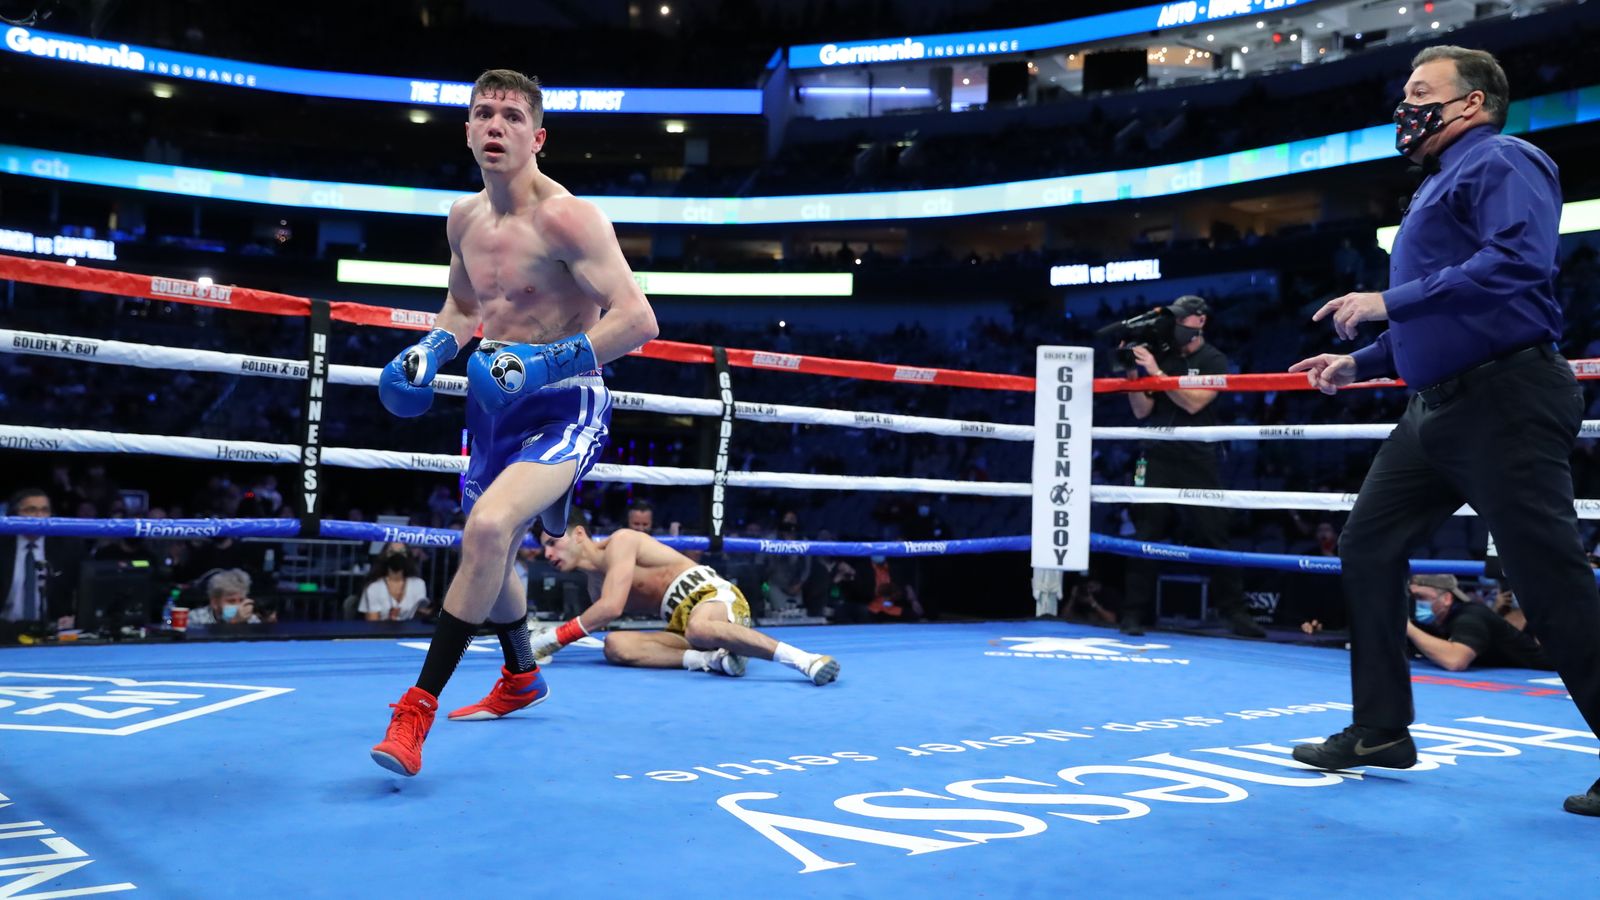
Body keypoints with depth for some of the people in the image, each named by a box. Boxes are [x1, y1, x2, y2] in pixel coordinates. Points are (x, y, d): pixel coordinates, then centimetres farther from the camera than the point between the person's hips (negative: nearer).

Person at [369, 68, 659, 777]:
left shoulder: (565, 217, -18)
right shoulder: (464, 219, 5)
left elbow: (638, 320, -25)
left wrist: (543, 362, -31)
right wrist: (432, 348, 3)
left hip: (562, 406, -8)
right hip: (494, 404, 8)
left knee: (488, 528, -30)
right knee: (489, 555, 20)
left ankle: (419, 706, -18)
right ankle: (521, 677, 46)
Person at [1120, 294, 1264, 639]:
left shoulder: (1214, 361, 1)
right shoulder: (1159, 355, 9)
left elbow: (1194, 402, -14)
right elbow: (1142, 411, 6)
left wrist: (1155, 372, -16)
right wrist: (1132, 372, -7)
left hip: (1198, 463, -2)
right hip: (1158, 459, 2)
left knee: (1213, 538, 0)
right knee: (1145, 537, -2)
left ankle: (1236, 613, 8)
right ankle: (1133, 614, 2)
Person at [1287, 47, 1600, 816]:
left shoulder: (1501, 161, -6)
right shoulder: (1440, 185, 23)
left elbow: (1520, 261, -25)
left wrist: (1390, 302, -21)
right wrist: (1358, 364, 22)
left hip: (1504, 404, -10)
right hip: (1439, 406, 10)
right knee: (1367, 549, 8)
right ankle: (1380, 731, 17)